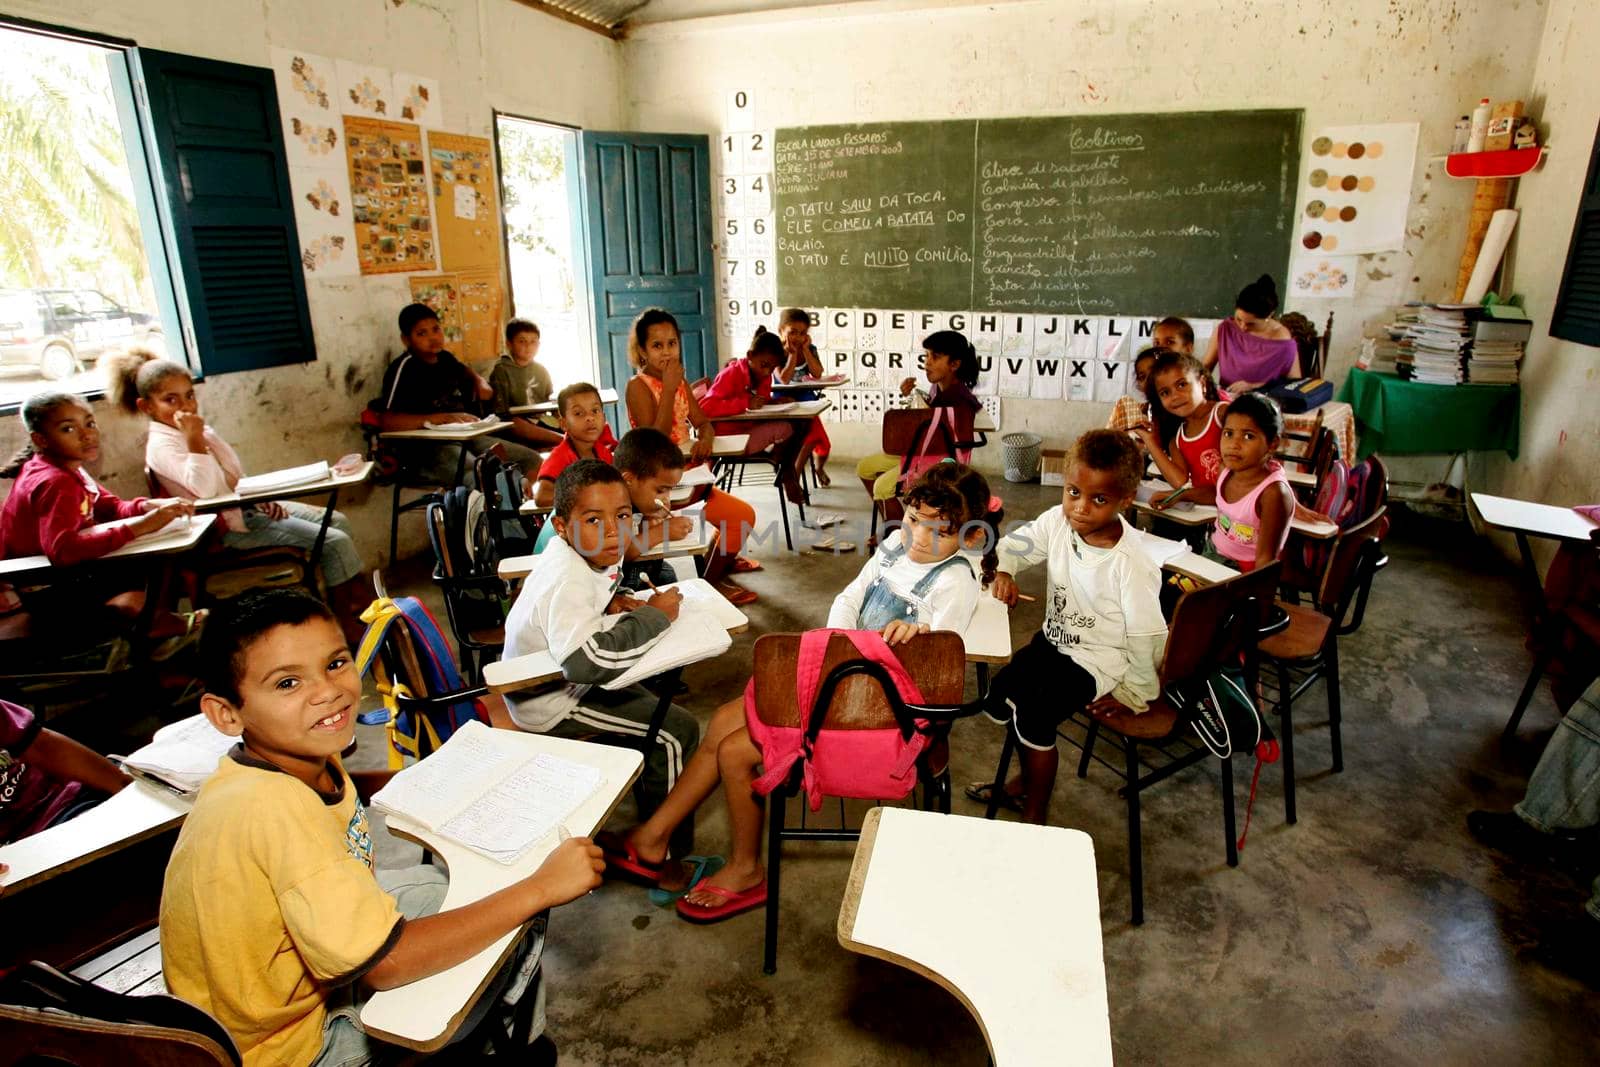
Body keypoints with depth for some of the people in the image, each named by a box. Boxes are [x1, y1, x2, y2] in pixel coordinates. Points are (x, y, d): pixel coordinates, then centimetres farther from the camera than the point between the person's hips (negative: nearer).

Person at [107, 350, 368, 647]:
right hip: (233, 525, -9)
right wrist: (194, 438, -32)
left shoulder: (199, 430, 11)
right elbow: (206, 488, -33)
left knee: (338, 521, 6)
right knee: (335, 541, -17)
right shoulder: (162, 446, -17)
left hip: (249, 506, 9)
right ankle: (345, 618, -6)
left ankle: (357, 596, 8)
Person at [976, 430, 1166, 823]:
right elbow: (1015, 544, 2)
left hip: (1098, 660, -7)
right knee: (1001, 691, 6)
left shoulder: (1131, 566, -29)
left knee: (1035, 714, -21)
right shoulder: (1058, 522, -13)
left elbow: (1147, 636, -20)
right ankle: (1029, 777, 33)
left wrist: (1135, 692, -9)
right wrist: (1004, 571, -20)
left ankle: (1035, 813, 4)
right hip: (1055, 638, 7)